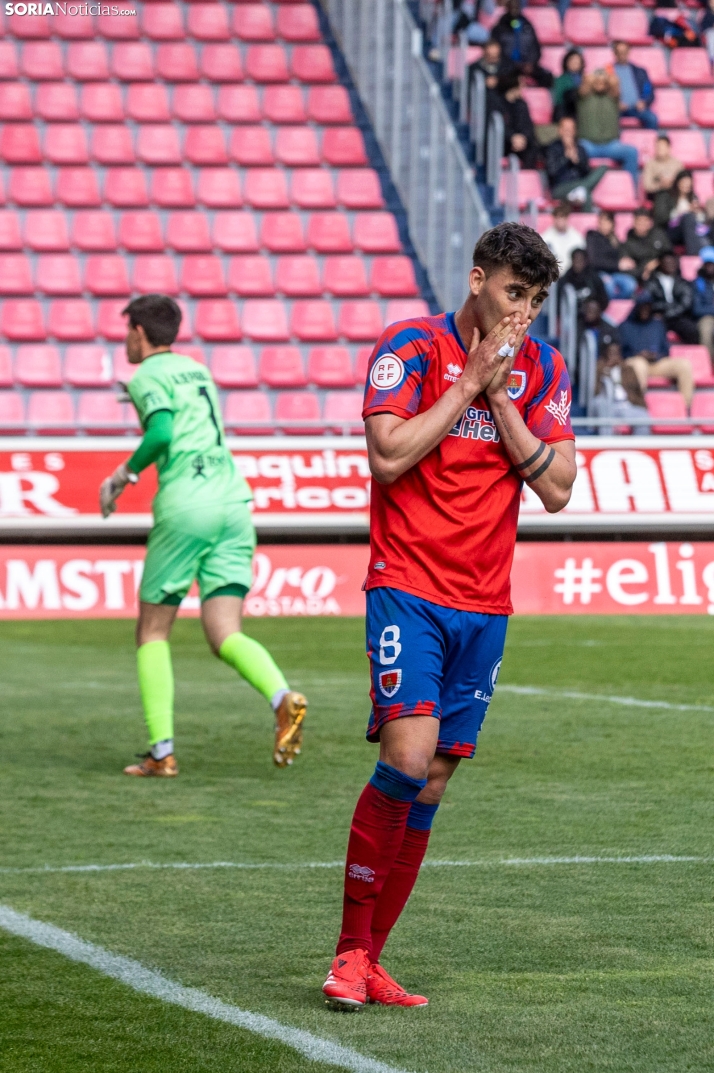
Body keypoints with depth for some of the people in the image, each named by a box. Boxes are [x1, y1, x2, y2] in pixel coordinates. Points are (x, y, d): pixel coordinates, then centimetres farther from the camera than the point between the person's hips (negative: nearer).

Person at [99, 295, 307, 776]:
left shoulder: (148, 377, 0)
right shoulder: (196, 370, 25)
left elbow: (160, 433, -17)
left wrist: (125, 473, -3)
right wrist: (137, 470, 33)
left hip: (186, 507, -6)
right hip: (233, 501, 6)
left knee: (152, 632, 7)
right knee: (225, 635, 0)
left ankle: (162, 751, 0)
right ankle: (283, 697, -29)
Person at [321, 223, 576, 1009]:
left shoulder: (542, 369, 9)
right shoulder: (410, 348, -4)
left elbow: (556, 488, 0)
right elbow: (389, 455, -16)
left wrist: (500, 398, -8)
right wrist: (468, 383, -13)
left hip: (484, 604, 5)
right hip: (408, 588, -5)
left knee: (431, 784, 5)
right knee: (408, 754, -20)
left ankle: (370, 960, 12)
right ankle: (352, 950, -8)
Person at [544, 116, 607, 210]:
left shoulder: (579, 148, 16)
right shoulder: (553, 148, 5)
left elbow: (587, 171, 6)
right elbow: (551, 170, -10)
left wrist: (576, 160, -12)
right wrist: (566, 156, -12)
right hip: (560, 189, -5)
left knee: (603, 168, -20)